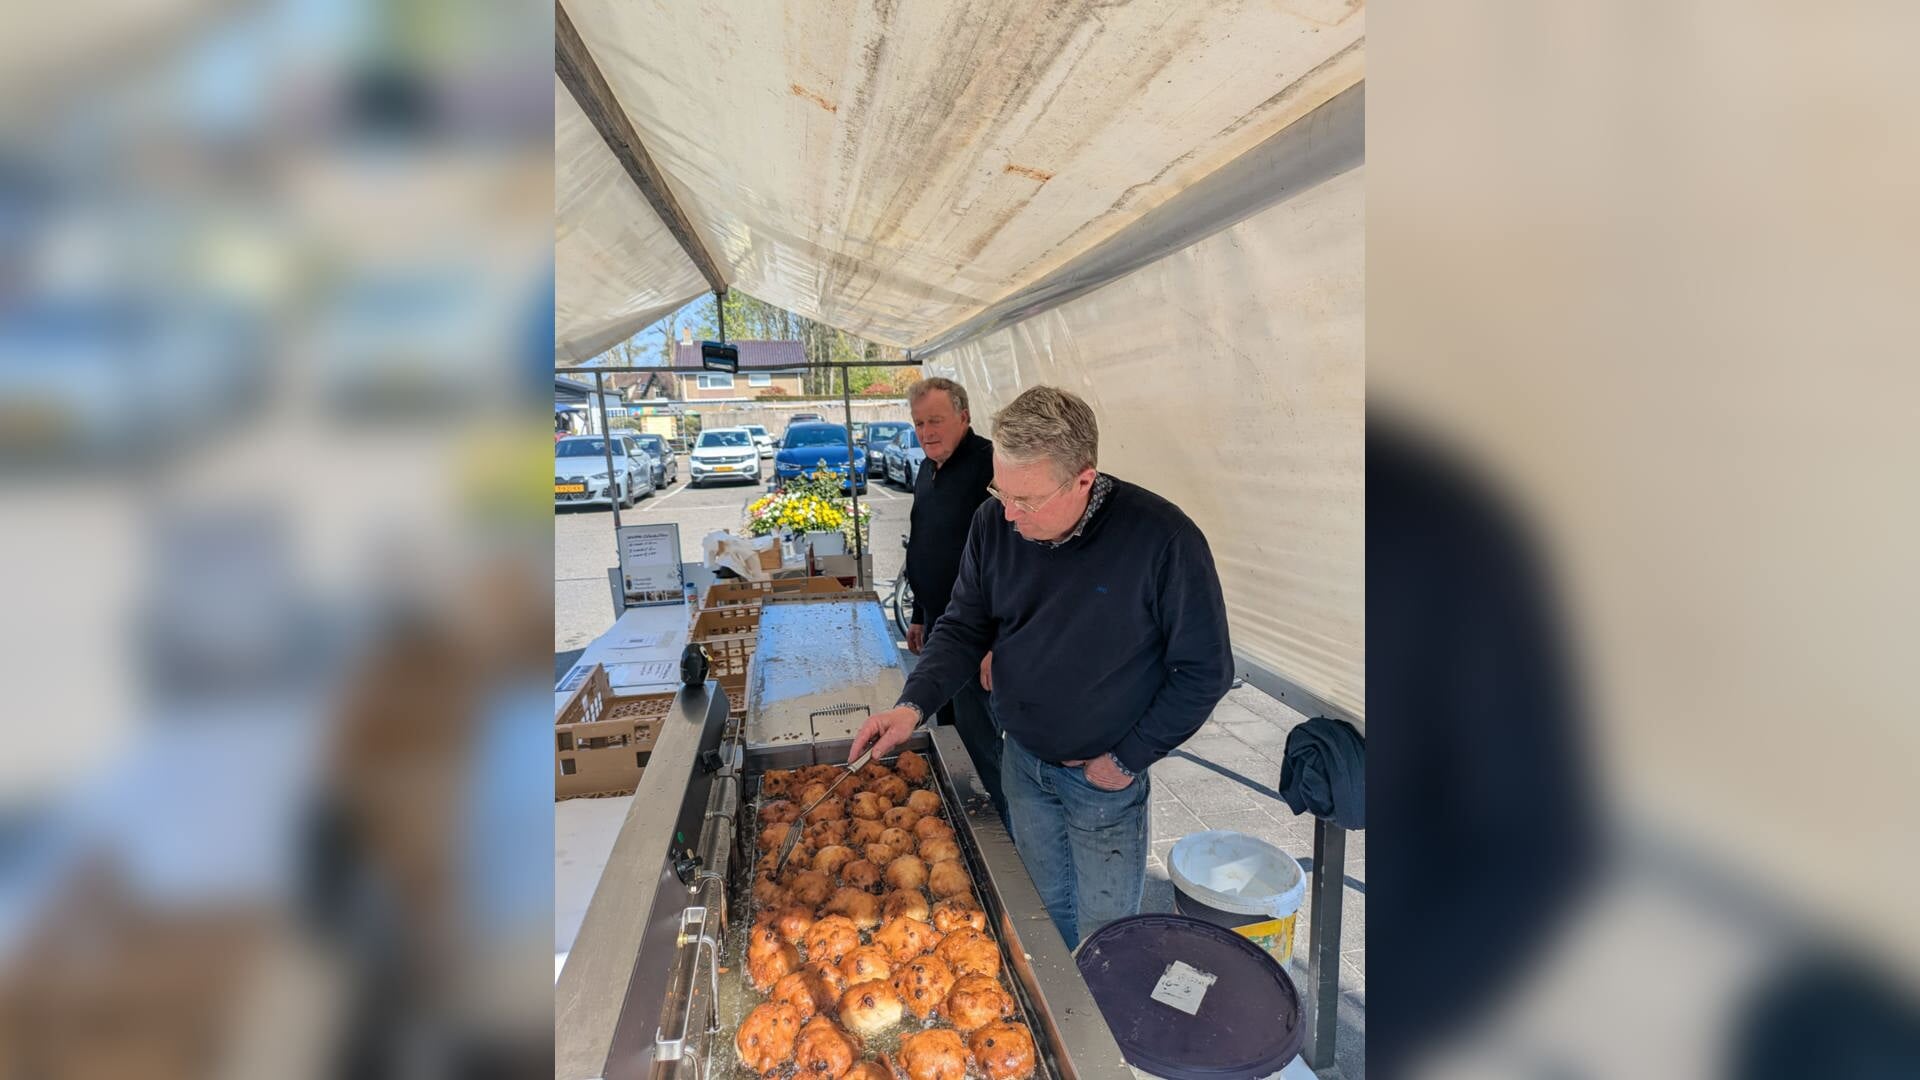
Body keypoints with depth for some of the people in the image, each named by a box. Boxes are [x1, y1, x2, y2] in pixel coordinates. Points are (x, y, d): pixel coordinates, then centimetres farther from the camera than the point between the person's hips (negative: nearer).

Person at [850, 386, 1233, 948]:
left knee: (1105, 928, 15)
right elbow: (965, 626, -2)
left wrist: (1128, 759, -13)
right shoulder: (994, 523, -12)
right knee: (1045, 909, 24)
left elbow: (1204, 670, -16)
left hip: (1104, 776, -4)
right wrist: (913, 706, -18)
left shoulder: (1161, 538, -26)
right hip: (1023, 759, 4)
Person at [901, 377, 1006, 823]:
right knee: (946, 721, 19)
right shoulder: (927, 475, 11)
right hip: (938, 622, 9)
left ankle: (1005, 819, 15)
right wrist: (919, 617, 23)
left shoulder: (988, 465, -19)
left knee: (977, 729, -2)